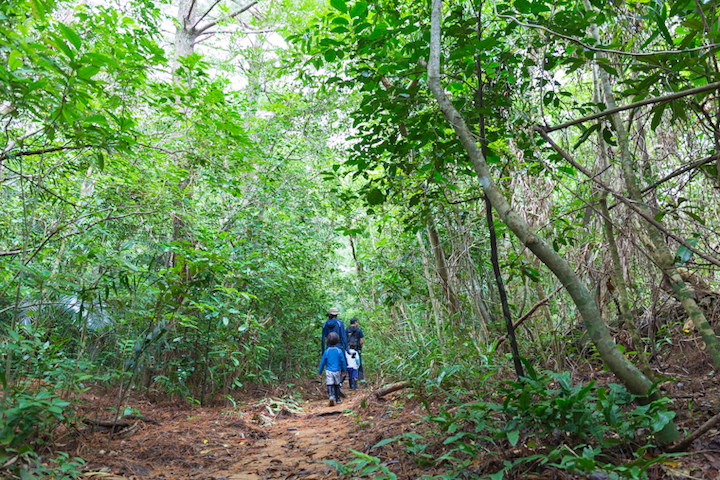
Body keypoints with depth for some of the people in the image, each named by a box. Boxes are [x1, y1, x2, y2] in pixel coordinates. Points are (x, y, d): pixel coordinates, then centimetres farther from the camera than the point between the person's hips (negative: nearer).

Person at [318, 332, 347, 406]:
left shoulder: (326, 352, -4)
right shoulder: (339, 351, -4)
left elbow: (322, 363, 0)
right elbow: (343, 362, -1)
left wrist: (320, 373, 8)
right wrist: (344, 371, 11)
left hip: (329, 371, -1)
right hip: (337, 371, 1)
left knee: (330, 385, -4)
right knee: (337, 385, 17)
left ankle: (331, 396, -29)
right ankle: (337, 399, 26)